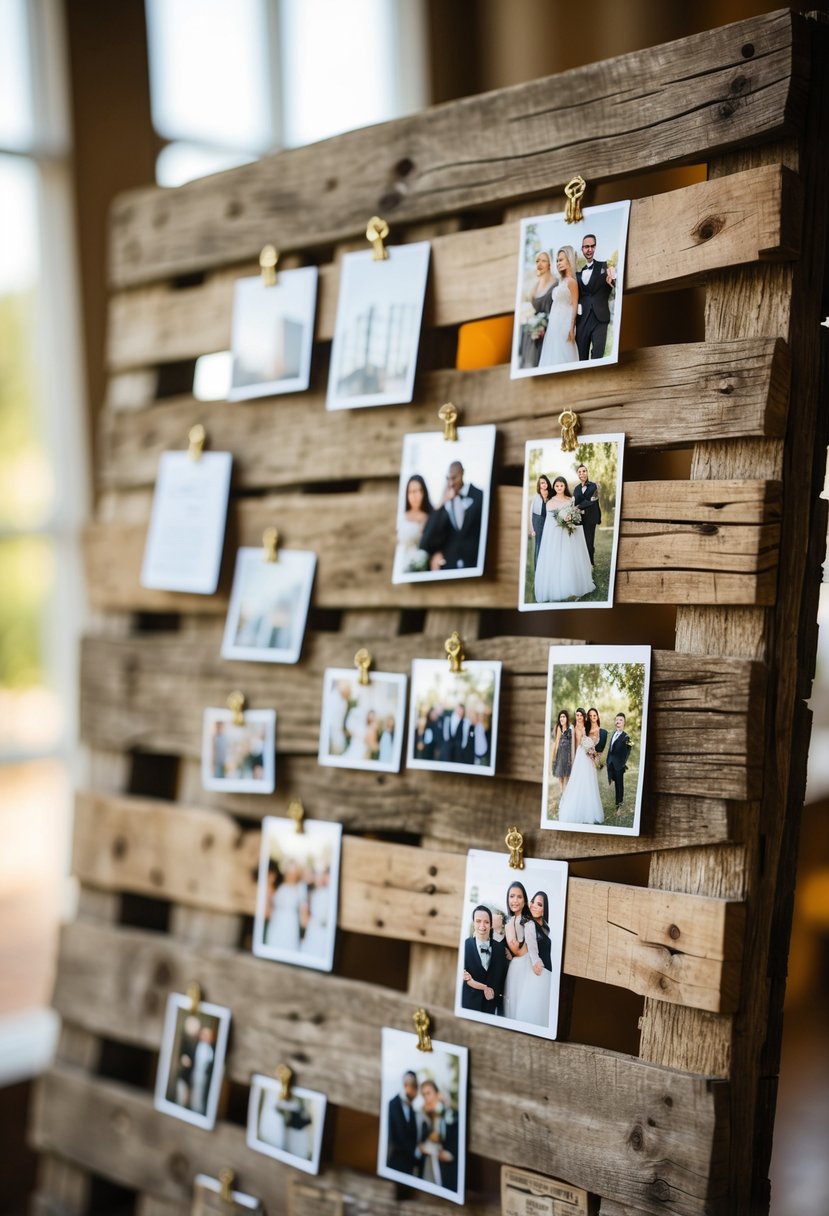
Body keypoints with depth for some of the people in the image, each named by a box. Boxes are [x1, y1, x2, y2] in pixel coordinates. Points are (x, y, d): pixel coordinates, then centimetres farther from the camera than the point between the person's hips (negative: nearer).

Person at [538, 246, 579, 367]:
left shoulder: (571, 281, -7)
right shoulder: (562, 281, 16)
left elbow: (575, 306, -11)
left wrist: (571, 328, -17)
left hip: (564, 324, -8)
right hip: (554, 324, 8)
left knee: (562, 355, -7)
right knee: (553, 355, 7)